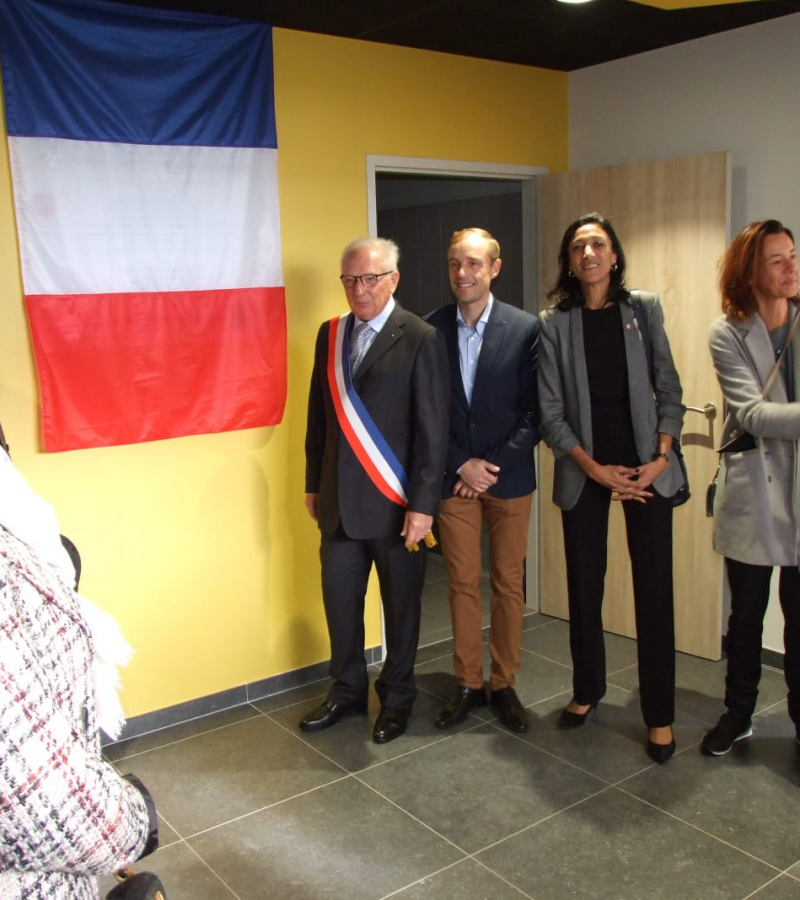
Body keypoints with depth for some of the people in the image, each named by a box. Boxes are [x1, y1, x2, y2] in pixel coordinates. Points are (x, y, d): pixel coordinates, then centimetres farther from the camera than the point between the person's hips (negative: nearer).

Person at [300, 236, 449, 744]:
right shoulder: (330, 335, 7)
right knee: (339, 599, 13)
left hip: (395, 502, -5)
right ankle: (348, 692, 33)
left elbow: (433, 429, -12)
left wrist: (423, 504, -15)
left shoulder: (421, 339, -10)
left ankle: (397, 698, 30)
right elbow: (319, 413, 12)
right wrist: (314, 484, 13)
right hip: (340, 499, 5)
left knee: (401, 604, 11)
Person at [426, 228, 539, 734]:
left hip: (509, 477, -1)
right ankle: (468, 684, 23)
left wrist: (493, 466, -11)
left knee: (509, 585, 8)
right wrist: (462, 464, -8)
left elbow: (535, 411, -6)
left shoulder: (526, 329, -5)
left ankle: (504, 684, 23)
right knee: (463, 584, 9)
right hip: (453, 477, 1)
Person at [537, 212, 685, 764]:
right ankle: (587, 691, 28)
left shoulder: (644, 309, 4)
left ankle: (659, 715, 12)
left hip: (646, 469, 0)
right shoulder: (554, 323, 0)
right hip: (584, 472, 0)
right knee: (584, 586, 9)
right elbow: (551, 412, -2)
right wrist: (595, 469, -11)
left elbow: (669, 391, 3)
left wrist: (660, 458, -9)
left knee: (655, 589, 0)